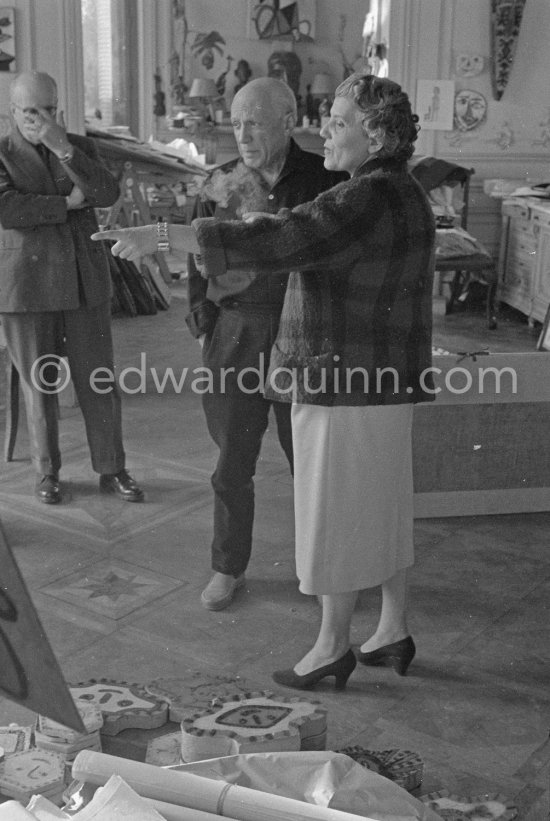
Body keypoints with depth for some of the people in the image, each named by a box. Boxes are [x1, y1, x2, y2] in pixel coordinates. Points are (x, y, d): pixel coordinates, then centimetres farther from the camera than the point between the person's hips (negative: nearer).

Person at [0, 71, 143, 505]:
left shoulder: (80, 147, 6)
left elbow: (107, 193, -11)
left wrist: (63, 148, -21)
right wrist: (68, 204, -14)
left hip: (84, 281, 2)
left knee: (98, 379, 4)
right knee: (39, 382, 6)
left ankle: (112, 470, 16)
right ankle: (47, 472, 21)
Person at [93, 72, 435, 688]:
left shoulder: (368, 199, -21)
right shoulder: (403, 193, 12)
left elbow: (272, 241, -27)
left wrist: (160, 237, -25)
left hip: (348, 382, -10)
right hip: (381, 381, 10)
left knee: (336, 513, 2)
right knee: (381, 510, 17)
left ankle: (332, 646, 16)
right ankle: (393, 631, 28)